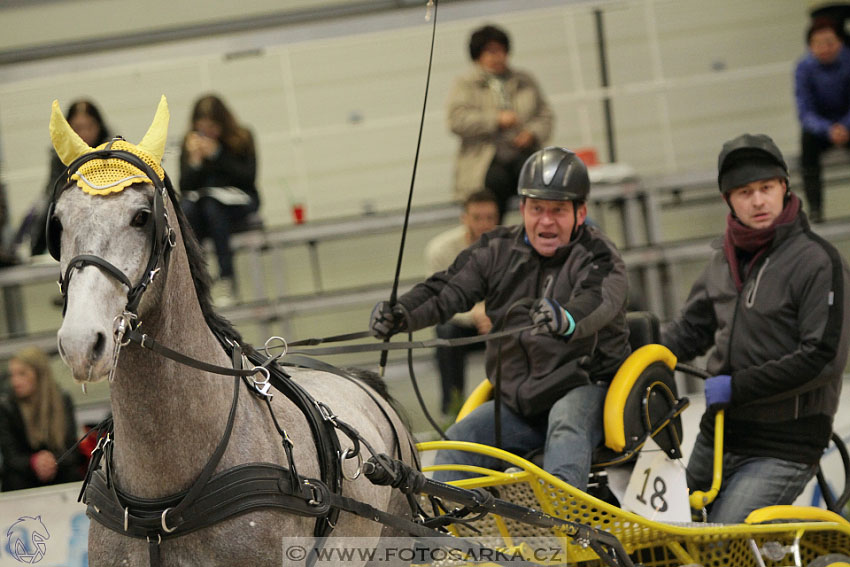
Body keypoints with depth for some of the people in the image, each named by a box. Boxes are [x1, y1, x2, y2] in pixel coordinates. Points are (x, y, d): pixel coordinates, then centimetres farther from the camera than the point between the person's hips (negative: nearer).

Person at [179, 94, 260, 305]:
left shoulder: (242, 138, -1)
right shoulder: (191, 142, 4)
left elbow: (248, 177, -10)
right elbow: (184, 186, 1)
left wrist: (217, 154, -17)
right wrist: (195, 160, -17)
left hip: (238, 200, -2)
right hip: (201, 199, 2)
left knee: (212, 206, -36)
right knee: (186, 209, -34)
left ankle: (226, 278, -36)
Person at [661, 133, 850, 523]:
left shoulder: (817, 261, -12)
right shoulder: (725, 259, 10)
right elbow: (692, 328, 23)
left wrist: (737, 386, -18)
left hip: (783, 447, -8)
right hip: (715, 437, 8)